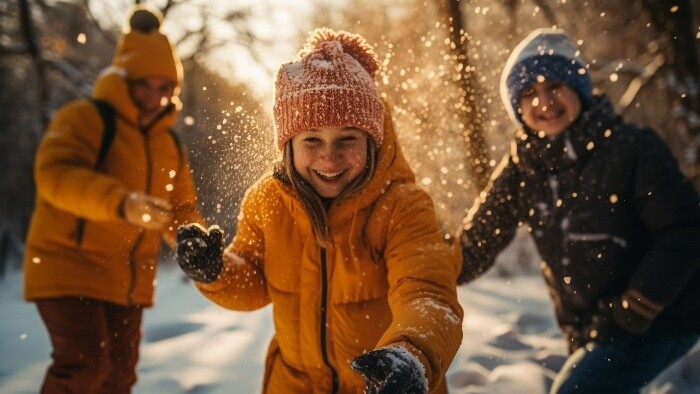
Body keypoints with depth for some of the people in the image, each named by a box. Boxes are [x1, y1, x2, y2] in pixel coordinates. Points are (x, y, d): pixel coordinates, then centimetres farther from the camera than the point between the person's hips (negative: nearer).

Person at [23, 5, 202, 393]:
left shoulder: (169, 145, 12)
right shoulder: (84, 118, -10)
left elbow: (181, 210, 15)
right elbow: (55, 174, -27)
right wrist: (120, 202, -42)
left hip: (128, 281, 7)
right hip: (69, 267, -7)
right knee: (84, 362, -19)